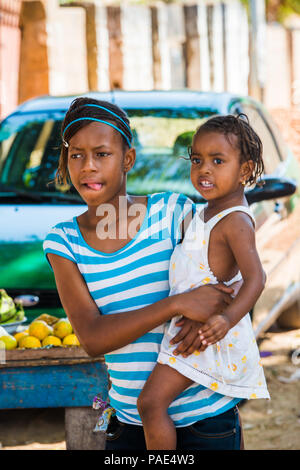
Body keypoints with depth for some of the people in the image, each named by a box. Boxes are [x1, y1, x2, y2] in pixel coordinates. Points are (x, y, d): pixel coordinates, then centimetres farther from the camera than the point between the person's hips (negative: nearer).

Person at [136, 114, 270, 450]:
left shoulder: (236, 222, -20)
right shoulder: (208, 211, 10)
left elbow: (256, 277, -31)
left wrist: (229, 318, -43)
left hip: (205, 333, -11)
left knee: (151, 402, -15)